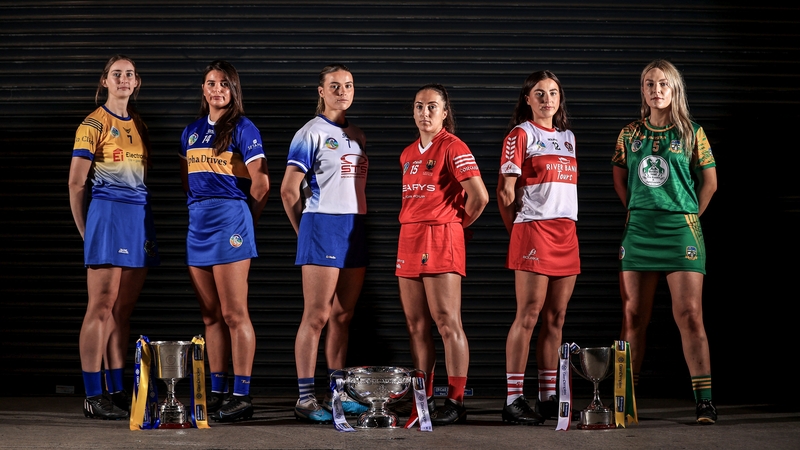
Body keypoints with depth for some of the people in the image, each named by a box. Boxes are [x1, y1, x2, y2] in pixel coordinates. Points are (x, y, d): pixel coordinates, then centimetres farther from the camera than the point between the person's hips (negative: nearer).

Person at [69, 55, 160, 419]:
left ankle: (117, 391, 14)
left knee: (123, 310, 9)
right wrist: (85, 230, -2)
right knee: (101, 308, -6)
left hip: (140, 218, 6)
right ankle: (93, 396, -4)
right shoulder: (93, 125, -2)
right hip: (108, 213, -6)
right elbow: (76, 183, -3)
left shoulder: (140, 125, 17)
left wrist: (145, 221, 12)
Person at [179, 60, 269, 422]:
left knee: (234, 314, -7)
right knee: (211, 316, 9)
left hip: (230, 220, -7)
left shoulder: (243, 129, -3)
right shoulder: (192, 131, 15)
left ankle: (242, 396, -5)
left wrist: (245, 221, 4)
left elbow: (261, 184, -7)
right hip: (198, 224, 7)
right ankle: (216, 392, 15)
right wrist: (200, 208, 16)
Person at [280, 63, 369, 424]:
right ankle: (305, 399, -6)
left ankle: (339, 394, 16)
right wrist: (305, 231, 1)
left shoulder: (358, 136, 16)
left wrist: (359, 223, 10)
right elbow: (289, 191, -6)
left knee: (343, 316, 10)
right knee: (316, 316, -8)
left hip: (355, 228, 7)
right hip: (323, 224, -7)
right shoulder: (310, 134, -5)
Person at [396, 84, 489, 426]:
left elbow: (479, 195, -15)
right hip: (409, 239, 8)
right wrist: (414, 227, 16)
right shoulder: (408, 154, 18)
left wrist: (461, 222, -1)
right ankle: (422, 400, 13)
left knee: (447, 323, -8)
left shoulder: (452, 148, -6)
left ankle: (455, 403, -6)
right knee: (416, 326, 7)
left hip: (441, 239, -8)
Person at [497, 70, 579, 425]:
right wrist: (516, 230, 0)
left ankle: (548, 397, 12)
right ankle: (513, 400, -8)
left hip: (566, 232, 7)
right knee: (529, 315, -9)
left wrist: (568, 228, 12)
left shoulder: (568, 138, 19)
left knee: (556, 318, 7)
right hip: (533, 230, -6)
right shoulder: (521, 135, -1)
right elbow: (506, 190, -4)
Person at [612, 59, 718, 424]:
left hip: (680, 230, -3)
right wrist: (639, 213, 12)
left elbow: (709, 181, 7)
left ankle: (704, 400, -7)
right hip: (637, 230, 3)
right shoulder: (629, 134, 9)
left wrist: (688, 215, 8)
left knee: (689, 314, -8)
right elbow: (620, 180, 18)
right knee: (633, 316, 4)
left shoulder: (691, 133, 2)